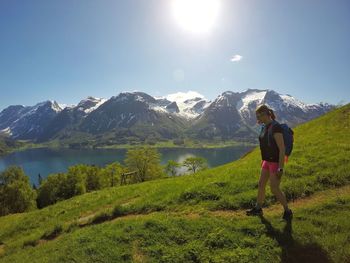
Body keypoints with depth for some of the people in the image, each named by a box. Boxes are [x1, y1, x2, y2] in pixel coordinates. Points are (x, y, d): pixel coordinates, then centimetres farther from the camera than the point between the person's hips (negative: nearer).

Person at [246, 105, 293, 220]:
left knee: (274, 189, -2)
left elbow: (282, 149, -24)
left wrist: (280, 168, -23)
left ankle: (288, 211, 21)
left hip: (276, 162, -9)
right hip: (267, 160, 9)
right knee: (261, 184, 15)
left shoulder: (275, 127, -24)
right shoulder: (265, 127, 5)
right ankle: (258, 209, 31)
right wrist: (263, 161, 21)